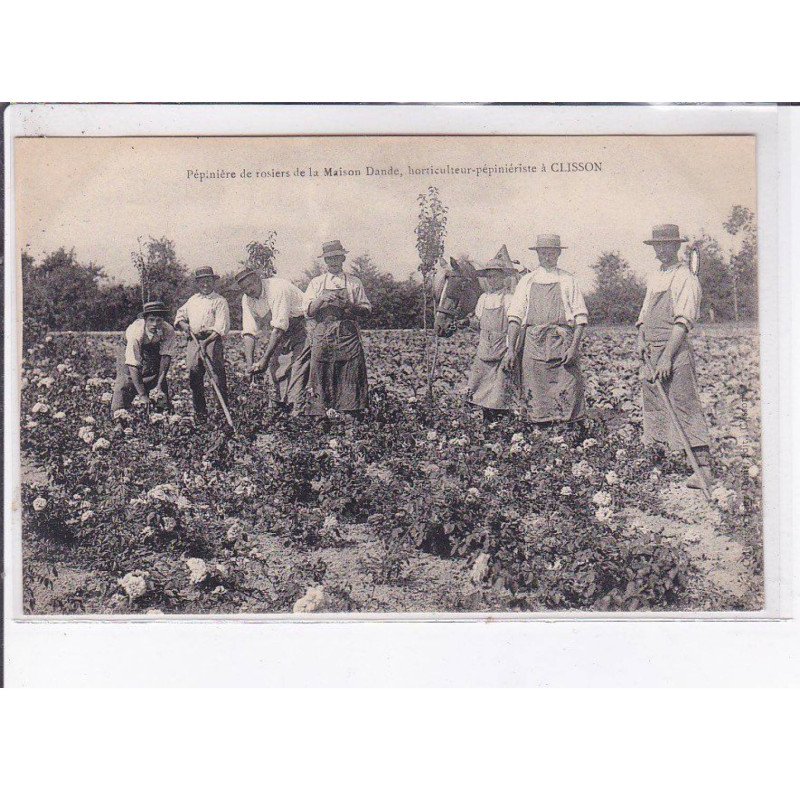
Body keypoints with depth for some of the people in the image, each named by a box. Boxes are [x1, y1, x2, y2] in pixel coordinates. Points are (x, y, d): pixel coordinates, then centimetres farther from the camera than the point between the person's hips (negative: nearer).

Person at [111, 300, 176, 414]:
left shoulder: (169, 331, -31)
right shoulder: (136, 331, -39)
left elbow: (166, 356, -26)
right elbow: (133, 365, -40)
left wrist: (159, 385, -34)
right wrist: (142, 395, -43)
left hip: (154, 351, 3)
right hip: (130, 352, -3)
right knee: (125, 382, -16)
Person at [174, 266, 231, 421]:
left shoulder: (220, 301, -1)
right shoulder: (193, 299, 18)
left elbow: (221, 328, -10)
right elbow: (179, 315, 26)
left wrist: (206, 342, -20)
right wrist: (183, 324, 2)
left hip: (212, 340, -5)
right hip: (193, 340, 5)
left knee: (219, 377, -8)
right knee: (194, 377, 3)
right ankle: (200, 412, 11)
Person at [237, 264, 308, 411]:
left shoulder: (278, 287, -28)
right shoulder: (247, 299, -5)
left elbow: (279, 327, -32)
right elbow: (249, 332, -9)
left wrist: (264, 359, -34)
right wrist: (249, 363, -23)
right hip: (280, 333, 7)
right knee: (275, 366, 1)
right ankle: (281, 405, 11)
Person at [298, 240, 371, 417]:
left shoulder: (354, 283, 14)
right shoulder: (316, 283, 15)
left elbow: (367, 309, 10)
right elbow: (308, 311, 7)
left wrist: (350, 305, -9)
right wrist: (322, 299, -10)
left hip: (348, 336, 0)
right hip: (322, 335, 0)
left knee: (350, 375, -8)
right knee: (319, 374, -7)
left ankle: (352, 412, -5)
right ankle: (317, 416, -6)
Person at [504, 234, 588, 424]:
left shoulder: (567, 281, 9)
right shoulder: (527, 281, 13)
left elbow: (580, 316, 3)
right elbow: (515, 316, 8)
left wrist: (574, 346, -10)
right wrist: (511, 349, -2)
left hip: (562, 343, -1)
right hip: (533, 344, 2)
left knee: (568, 393, -8)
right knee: (536, 394, 1)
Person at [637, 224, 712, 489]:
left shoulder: (686, 278, -7)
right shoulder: (653, 278, 19)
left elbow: (683, 321, -15)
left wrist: (667, 357, -22)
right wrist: (640, 338, 3)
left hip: (676, 349, -8)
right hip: (651, 352, 8)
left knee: (685, 407, -12)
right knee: (652, 406, 11)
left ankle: (703, 467, -13)